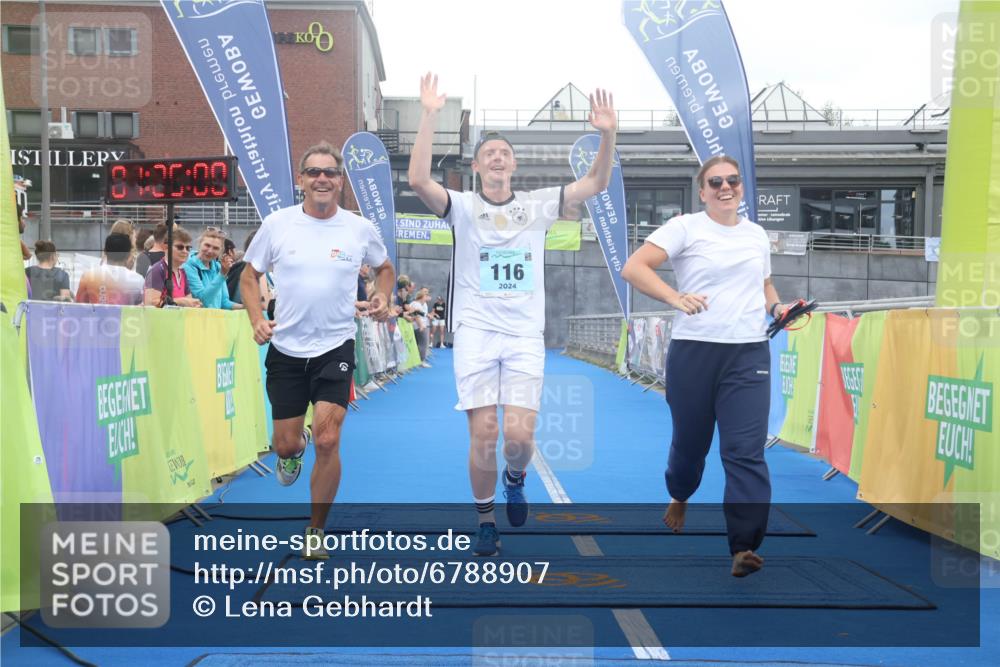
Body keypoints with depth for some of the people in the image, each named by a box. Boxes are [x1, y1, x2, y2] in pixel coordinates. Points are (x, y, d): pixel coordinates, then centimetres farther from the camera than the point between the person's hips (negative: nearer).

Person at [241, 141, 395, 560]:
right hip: (285, 349, 1)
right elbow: (249, 276, 7)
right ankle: (295, 447, 47)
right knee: (285, 444, 5)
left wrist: (383, 298, -3)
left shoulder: (360, 229, -2)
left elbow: (384, 268, 17)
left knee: (327, 441, -11)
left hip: (335, 348, -1)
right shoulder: (277, 224, -2)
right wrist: (256, 319, -8)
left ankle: (316, 532, 8)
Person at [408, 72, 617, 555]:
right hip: (475, 332, -1)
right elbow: (418, 180, -16)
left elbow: (596, 184, 1)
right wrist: (429, 117, -23)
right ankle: (485, 521, 15)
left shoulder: (537, 206, 9)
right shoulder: (462, 207, 2)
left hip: (525, 335, 1)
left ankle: (515, 479, 28)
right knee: (483, 434, -5)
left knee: (519, 435, -8)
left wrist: (607, 134, -14)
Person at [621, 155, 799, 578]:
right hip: (693, 352, -2)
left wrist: (777, 307, 7)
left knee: (746, 451, -9)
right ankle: (680, 498, 46)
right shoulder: (685, 228, -2)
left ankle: (744, 547, -9)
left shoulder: (757, 234, 14)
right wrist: (675, 297, -24)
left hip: (749, 355, 2)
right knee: (690, 442, 13)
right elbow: (633, 268, -11)